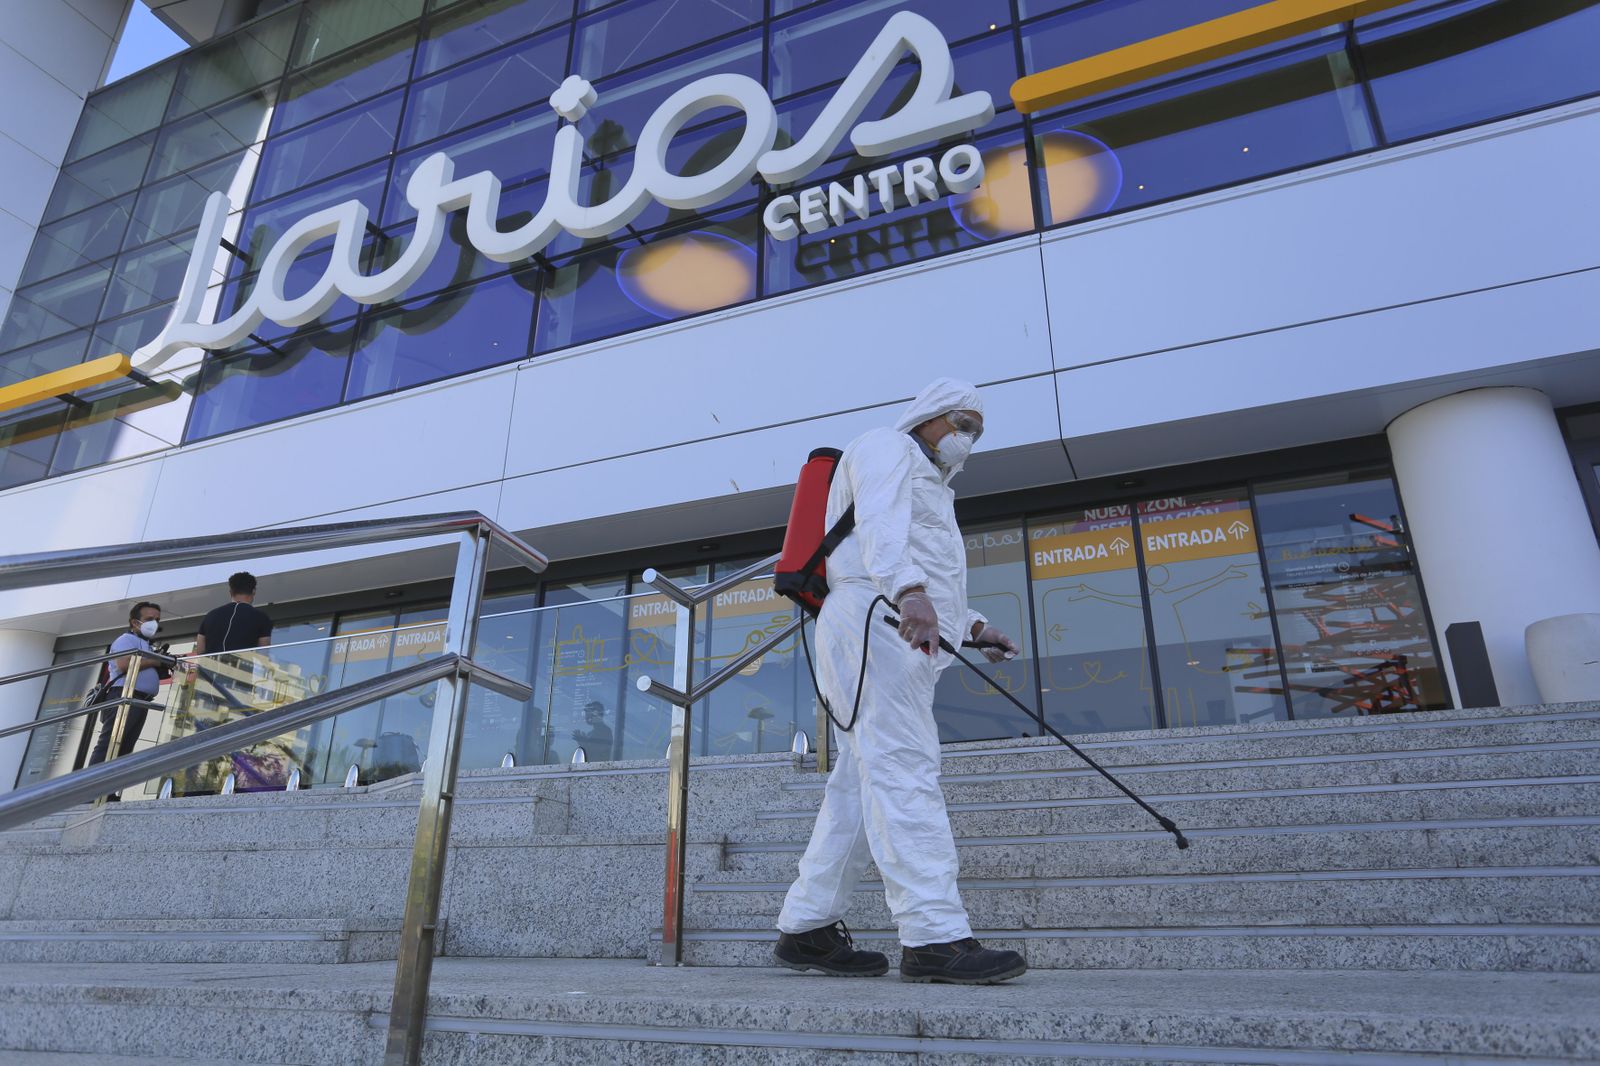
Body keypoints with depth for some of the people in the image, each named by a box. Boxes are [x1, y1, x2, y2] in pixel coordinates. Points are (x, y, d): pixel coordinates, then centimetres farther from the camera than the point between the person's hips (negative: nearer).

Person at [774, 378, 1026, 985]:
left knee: (863, 784, 4)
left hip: (901, 629, 10)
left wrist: (971, 626, 24)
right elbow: (880, 524, -15)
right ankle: (934, 937, -21)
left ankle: (806, 928, 8)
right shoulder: (887, 446, 6)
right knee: (904, 770, -17)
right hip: (874, 622, -10)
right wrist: (909, 591, -33)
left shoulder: (927, 483, 37)